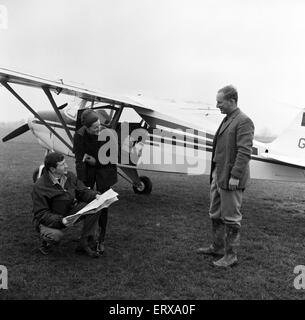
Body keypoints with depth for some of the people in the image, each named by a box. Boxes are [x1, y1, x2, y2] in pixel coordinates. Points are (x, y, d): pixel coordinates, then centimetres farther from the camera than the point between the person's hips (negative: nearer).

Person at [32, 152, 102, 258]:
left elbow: (82, 191, 5)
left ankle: (84, 244, -5)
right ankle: (46, 242, 2)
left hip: (70, 211, 6)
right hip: (49, 220, -6)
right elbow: (41, 214, -23)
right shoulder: (39, 187, -23)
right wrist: (60, 220, -38)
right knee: (56, 235, -40)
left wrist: (95, 196, -16)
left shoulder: (69, 176, -4)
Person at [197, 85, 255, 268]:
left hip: (231, 178, -10)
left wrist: (235, 176, -23)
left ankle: (231, 255, 12)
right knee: (216, 215, 18)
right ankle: (218, 247, 33)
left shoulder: (244, 121, -14)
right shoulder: (227, 120, 16)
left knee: (231, 218, 0)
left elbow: (244, 152, -20)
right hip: (218, 175, 10)